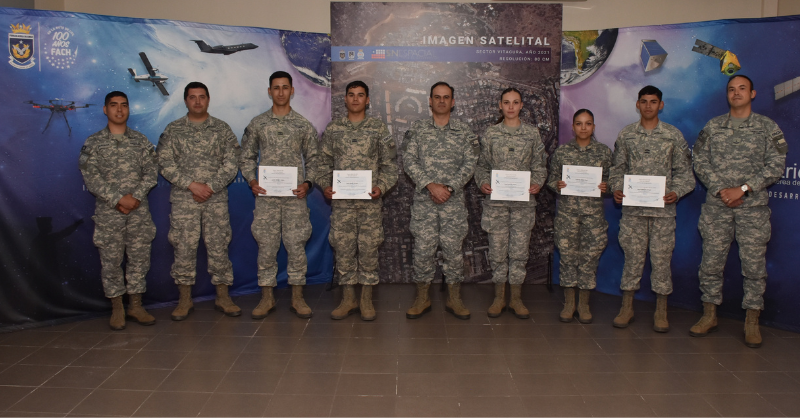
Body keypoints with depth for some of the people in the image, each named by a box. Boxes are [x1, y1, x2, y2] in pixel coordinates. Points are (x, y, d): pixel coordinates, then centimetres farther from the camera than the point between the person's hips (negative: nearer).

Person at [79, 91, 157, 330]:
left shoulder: (141, 141, 8)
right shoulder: (93, 143, 2)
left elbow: (151, 173, 2)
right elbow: (90, 177, -6)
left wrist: (136, 196, -13)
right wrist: (118, 198, -15)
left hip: (139, 210, 2)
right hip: (108, 212, -2)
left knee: (139, 257, 5)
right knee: (111, 260, 3)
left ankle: (135, 306, 17)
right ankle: (117, 309, 15)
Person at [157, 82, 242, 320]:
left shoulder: (222, 129, 7)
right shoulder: (173, 130, 6)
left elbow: (231, 164, 1)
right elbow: (165, 163, -1)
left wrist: (211, 187, -10)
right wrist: (191, 184, -12)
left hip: (216, 198, 0)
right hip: (183, 199, 0)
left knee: (219, 246, 3)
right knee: (184, 247, 2)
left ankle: (223, 297, 13)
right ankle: (185, 300, 14)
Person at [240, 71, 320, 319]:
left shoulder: (303, 125, 6)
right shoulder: (257, 124, 7)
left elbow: (313, 158, 7)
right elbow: (247, 158, 10)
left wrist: (308, 182, -8)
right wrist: (251, 180, -6)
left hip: (295, 196, 0)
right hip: (266, 196, 0)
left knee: (296, 246, 2)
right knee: (266, 247, 4)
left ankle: (297, 298, 14)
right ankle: (267, 298, 16)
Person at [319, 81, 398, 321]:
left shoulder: (378, 129, 5)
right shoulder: (333, 129, 9)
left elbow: (389, 164, 4)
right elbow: (324, 163, 11)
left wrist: (382, 187, -10)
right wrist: (325, 185, -4)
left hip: (370, 200, -1)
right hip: (341, 200, 1)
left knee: (369, 247, 3)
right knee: (343, 247, 4)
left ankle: (366, 299, 15)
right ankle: (348, 298, 17)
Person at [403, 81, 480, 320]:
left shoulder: (464, 132, 7)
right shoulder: (417, 129, 6)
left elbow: (469, 164, -1)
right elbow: (409, 161, -3)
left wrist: (449, 187, -13)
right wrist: (430, 185, -15)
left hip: (454, 200, 1)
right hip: (423, 200, 0)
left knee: (453, 249, 4)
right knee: (423, 249, 2)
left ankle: (454, 299, 16)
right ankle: (422, 298, 15)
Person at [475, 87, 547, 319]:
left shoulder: (532, 133, 6)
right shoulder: (490, 133, 5)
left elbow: (539, 165, 8)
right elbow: (482, 165, 8)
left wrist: (537, 183, -9)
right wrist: (483, 182, -10)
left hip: (523, 200, 0)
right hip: (496, 199, 0)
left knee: (519, 249, 3)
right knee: (498, 249, 4)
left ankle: (516, 298, 15)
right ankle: (499, 297, 16)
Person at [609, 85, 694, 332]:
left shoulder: (674, 135, 5)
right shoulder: (626, 135, 8)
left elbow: (683, 171, 5)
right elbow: (618, 168, 11)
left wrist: (677, 192, -11)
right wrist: (616, 189, -6)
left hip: (663, 208, -1)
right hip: (632, 207, 1)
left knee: (661, 257, 3)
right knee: (632, 256, 5)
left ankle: (661, 312, 14)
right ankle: (627, 308, 15)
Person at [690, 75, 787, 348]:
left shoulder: (768, 127, 4)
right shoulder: (713, 126, 9)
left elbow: (776, 166, -2)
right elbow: (700, 162, 4)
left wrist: (743, 189, -12)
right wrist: (720, 189, -9)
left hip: (754, 206, -1)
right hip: (717, 205, 1)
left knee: (754, 264, 1)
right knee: (711, 261, 4)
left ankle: (752, 322, 12)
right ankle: (709, 316, 17)